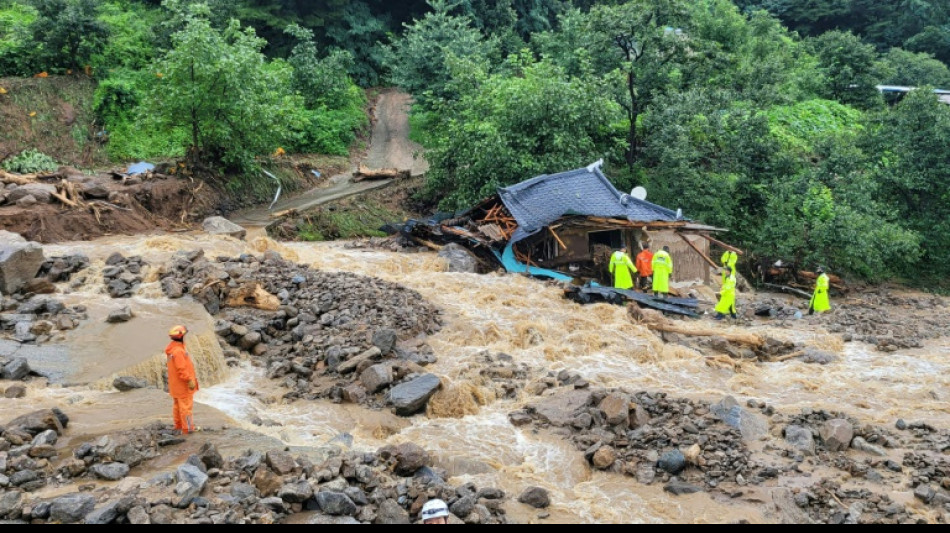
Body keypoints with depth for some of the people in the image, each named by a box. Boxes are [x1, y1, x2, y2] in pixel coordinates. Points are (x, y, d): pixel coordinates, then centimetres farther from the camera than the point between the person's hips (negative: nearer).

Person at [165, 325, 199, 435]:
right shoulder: (178, 351, -24)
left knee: (178, 405, 16)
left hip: (176, 385, 10)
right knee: (186, 406, -3)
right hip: (183, 385, -10)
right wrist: (189, 380, -22)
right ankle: (187, 428, 2)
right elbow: (181, 369, -27)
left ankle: (178, 426, 25)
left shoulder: (172, 349, 8)